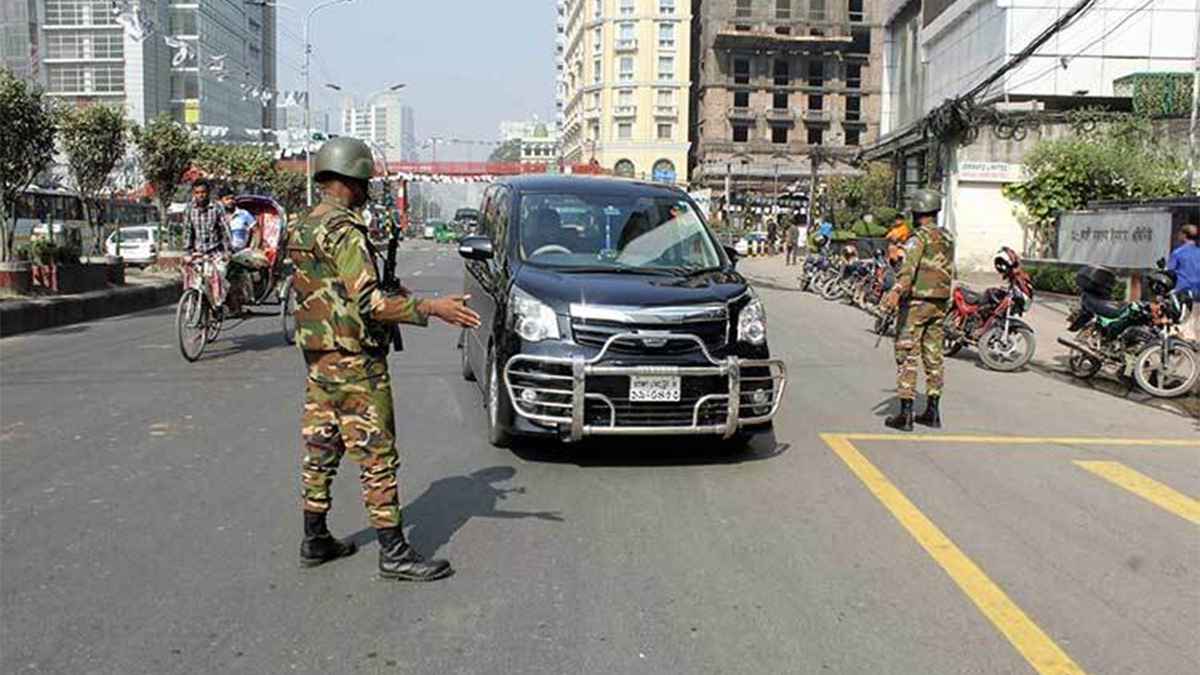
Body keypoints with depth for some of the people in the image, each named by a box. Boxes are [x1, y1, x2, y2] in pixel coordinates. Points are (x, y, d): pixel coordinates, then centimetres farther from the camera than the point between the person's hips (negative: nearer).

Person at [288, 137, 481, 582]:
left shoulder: (302, 228, 13)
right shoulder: (344, 230, -17)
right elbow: (367, 301, -25)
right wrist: (431, 309, -27)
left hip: (317, 358, 10)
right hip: (353, 361, -9)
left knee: (320, 452, 15)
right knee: (377, 456, -4)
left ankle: (315, 541, 25)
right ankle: (394, 553, 0)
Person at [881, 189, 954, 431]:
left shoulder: (920, 236, -12)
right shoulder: (948, 238, 13)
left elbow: (909, 266, -29)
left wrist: (896, 290, -42)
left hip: (917, 301, -8)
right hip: (940, 303, 8)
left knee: (907, 355, -5)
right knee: (933, 355, 12)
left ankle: (905, 414, -7)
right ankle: (932, 412, 17)